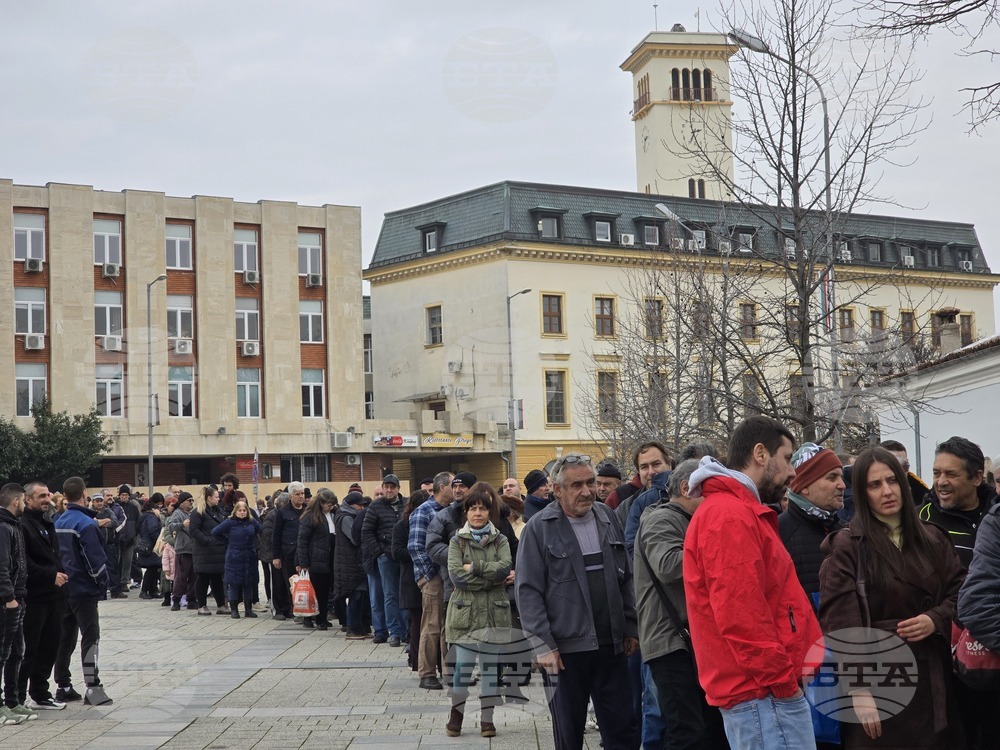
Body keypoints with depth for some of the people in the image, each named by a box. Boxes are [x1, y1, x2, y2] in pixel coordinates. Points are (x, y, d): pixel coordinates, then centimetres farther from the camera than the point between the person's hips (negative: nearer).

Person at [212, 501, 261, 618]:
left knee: (249, 582, 7)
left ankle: (248, 609, 15)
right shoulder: (230, 522, -7)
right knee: (233, 583, -1)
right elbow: (215, 532, -4)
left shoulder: (252, 521, 2)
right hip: (234, 557, -3)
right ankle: (234, 609, 7)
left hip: (249, 557, 3)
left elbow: (260, 530, 19)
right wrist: (227, 541, -1)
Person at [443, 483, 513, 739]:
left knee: (491, 666, 6)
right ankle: (456, 714, 14)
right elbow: (456, 575, -11)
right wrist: (490, 578, -12)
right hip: (465, 611, -1)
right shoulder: (457, 541, 4)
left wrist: (474, 567, -15)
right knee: (463, 664, -1)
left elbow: (505, 567, -11)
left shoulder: (500, 540, 8)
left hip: (494, 612, 1)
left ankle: (487, 717, 14)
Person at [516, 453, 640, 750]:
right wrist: (543, 644, -12)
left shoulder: (607, 517, 8)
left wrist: (631, 628, 11)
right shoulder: (539, 527, -7)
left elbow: (625, 579, 15)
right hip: (564, 649, -4)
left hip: (611, 645, 4)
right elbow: (528, 591, -8)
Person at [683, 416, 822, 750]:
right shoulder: (729, 516, -15)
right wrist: (783, 682, -16)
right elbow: (739, 616, -22)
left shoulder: (740, 512, 19)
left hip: (762, 688, 10)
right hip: (764, 693, -10)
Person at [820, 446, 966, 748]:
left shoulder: (932, 538, 9)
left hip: (932, 674, 5)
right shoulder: (847, 546, -7)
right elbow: (841, 622, -12)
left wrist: (936, 619, -8)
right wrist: (859, 689, -17)